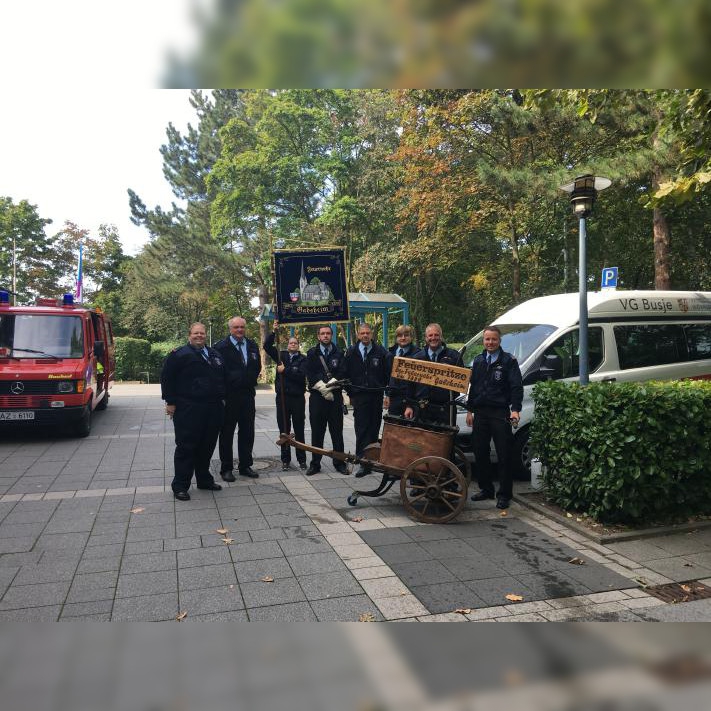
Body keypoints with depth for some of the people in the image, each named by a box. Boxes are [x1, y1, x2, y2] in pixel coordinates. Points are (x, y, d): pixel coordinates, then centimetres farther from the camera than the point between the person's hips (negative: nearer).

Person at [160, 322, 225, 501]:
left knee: (207, 446, 13)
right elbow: (166, 377, -6)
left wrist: (221, 398, 18)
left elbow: (222, 378, 24)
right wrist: (170, 402, -9)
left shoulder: (215, 355, 16)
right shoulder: (179, 354, -4)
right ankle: (180, 486, 7)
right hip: (188, 410, -6)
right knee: (186, 447, -1)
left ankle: (204, 479, 27)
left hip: (212, 409, 6)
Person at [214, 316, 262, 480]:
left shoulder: (252, 345, 11)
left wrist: (250, 382, 8)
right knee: (227, 433, 5)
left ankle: (245, 466, 22)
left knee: (247, 432, 11)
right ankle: (226, 468, 14)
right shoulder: (221, 347, -7)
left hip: (248, 394, 5)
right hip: (229, 397, -5)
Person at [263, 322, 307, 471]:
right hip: (282, 396, 2)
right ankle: (285, 460, 14)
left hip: (298, 397, -2)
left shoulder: (303, 359, 1)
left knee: (299, 430, 5)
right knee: (284, 430, 6)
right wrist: (274, 332, -9)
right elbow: (267, 346, 1)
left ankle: (301, 459, 14)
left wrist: (285, 370, -11)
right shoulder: (281, 356, 10)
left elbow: (301, 375, -14)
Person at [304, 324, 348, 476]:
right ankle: (315, 463, 11)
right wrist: (323, 388, -11)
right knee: (317, 432, 3)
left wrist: (328, 386, -14)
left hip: (335, 396, 1)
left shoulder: (339, 354, 9)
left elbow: (342, 374, -2)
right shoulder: (312, 353, 8)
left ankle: (339, 462, 13)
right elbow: (310, 375, -2)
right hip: (317, 397, 0)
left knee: (337, 431, 5)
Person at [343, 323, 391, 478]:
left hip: (376, 396, 1)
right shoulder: (351, 352, 6)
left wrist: (384, 390, -3)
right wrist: (350, 393, 7)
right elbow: (345, 374, 10)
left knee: (374, 429, 6)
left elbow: (388, 373, 4)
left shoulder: (381, 352, 4)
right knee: (361, 430, -6)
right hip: (359, 396, -1)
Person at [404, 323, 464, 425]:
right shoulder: (417, 357, 12)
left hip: (444, 409, -1)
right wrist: (409, 406, 6)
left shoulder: (453, 356, 5)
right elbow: (410, 384, 11)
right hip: (422, 408, 2)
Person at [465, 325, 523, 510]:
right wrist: (470, 410, 13)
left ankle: (504, 495, 6)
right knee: (480, 453, 9)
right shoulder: (478, 361, 16)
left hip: (500, 413, -5)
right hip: (480, 413, 5)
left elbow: (516, 387, -7)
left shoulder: (508, 361, -1)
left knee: (504, 456, -2)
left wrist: (515, 409, -19)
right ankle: (485, 489, 23)